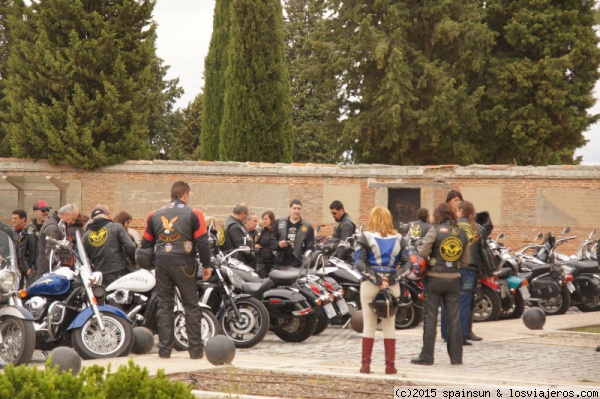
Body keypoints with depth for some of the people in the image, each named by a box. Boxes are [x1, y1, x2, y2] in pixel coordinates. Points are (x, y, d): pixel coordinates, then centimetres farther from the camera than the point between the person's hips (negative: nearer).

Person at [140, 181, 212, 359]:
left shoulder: (154, 215, 11)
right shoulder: (193, 214, 0)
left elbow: (146, 243, 14)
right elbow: (202, 242, -4)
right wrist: (206, 265, 3)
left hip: (161, 264, 3)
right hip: (183, 264, -3)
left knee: (164, 306, 7)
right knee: (191, 306, 3)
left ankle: (165, 349, 6)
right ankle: (195, 349, 1)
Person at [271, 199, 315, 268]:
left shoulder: (307, 227, 5)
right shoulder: (279, 223, 10)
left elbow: (310, 247, 1)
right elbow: (271, 240, 12)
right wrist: (278, 244, -10)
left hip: (298, 265, -2)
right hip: (281, 264, 2)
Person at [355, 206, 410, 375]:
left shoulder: (365, 238, -2)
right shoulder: (398, 239, 6)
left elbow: (359, 263, -11)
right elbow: (407, 263, 0)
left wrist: (376, 279, -13)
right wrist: (393, 278, -4)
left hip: (369, 284, -2)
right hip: (392, 285, 2)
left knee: (369, 324, 5)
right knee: (389, 325, 7)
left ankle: (366, 364, 4)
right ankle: (390, 365, 5)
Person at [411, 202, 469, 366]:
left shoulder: (435, 230, -9)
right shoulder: (462, 234, 5)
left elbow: (423, 253, -14)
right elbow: (465, 261, 7)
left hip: (434, 278, -4)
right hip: (453, 279, 4)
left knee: (430, 318, 2)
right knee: (453, 318, 9)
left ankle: (427, 356, 5)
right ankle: (456, 356, 11)